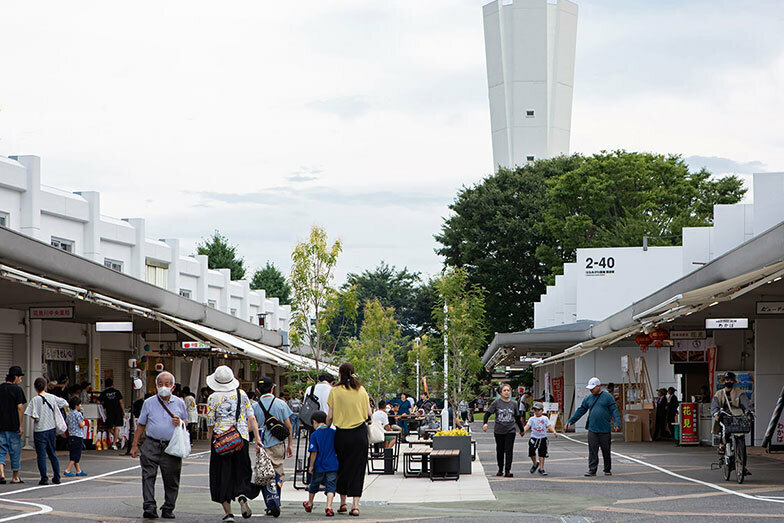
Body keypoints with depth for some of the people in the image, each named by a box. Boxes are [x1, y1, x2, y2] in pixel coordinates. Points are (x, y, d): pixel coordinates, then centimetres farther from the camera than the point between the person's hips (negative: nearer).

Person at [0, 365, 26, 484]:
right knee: (15, 451, 7)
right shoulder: (17, 389, -7)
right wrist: (21, 425, -11)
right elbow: (20, 407, -14)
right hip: (13, 425, -4)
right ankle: (15, 477, 15)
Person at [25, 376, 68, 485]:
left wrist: (36, 419, 2)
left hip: (40, 430, -4)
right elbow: (65, 404, 9)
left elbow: (34, 416, -20)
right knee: (52, 454, 15)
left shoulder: (35, 400, -12)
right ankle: (56, 477, 15)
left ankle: (44, 479, -4)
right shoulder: (52, 398, -1)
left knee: (41, 455, 0)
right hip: (52, 429, 4)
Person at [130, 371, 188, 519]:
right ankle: (149, 507, -14)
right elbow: (141, 425, 12)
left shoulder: (179, 403, 10)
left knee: (171, 480, 4)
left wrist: (180, 423, -5)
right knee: (148, 476, -11)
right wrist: (134, 445, 8)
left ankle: (168, 509, 14)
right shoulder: (149, 403, 8)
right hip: (151, 445, -1)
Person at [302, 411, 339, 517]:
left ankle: (309, 504, 38)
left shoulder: (315, 435, -10)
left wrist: (311, 466, -4)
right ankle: (329, 507, -17)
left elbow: (314, 452, -12)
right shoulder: (334, 433, 0)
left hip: (319, 466, -1)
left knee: (314, 484, 19)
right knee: (331, 486, 0)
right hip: (333, 466, 1)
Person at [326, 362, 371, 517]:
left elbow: (330, 416, -6)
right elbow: (369, 413, 3)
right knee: (357, 468, 3)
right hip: (360, 432, 1)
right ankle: (355, 505, -4)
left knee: (342, 467, 14)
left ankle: (343, 502, 20)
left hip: (342, 433, -1)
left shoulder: (335, 391, -4)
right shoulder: (361, 390, 2)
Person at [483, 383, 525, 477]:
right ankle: (500, 469, 24)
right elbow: (487, 413, -2)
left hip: (510, 431, 0)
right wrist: (485, 423, -20)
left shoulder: (513, 404, 7)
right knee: (500, 451, 8)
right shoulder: (496, 403, 0)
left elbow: (517, 418, 18)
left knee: (509, 451, -9)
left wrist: (521, 430, 25)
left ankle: (507, 471, -10)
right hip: (499, 431, 0)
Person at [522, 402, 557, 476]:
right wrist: (523, 430, -28)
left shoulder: (545, 418, 2)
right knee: (531, 452, -8)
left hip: (543, 438, 0)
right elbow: (528, 425, -9)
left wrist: (554, 431, -22)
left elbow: (549, 426, -5)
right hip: (534, 437, 0)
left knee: (542, 454, 1)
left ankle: (541, 468, 10)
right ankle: (535, 464, 19)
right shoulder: (532, 419, 2)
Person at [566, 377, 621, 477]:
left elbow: (614, 411, -7)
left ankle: (608, 470, 20)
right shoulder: (589, 398, 11)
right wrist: (570, 421, 12)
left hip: (605, 430, -3)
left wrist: (617, 424, -19)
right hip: (592, 430, 3)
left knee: (606, 451, 6)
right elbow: (580, 411, 15)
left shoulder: (608, 397, -2)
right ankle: (592, 470, -1)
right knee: (592, 451, -2)